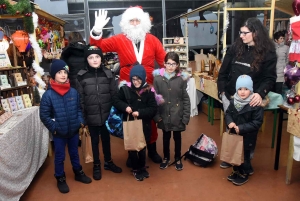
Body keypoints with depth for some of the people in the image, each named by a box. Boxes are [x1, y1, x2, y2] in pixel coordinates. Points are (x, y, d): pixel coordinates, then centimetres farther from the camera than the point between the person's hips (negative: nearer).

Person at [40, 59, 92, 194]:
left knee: (74, 153, 21)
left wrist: (80, 121, -6)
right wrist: (54, 128, -14)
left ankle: (78, 173, 41)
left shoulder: (73, 92, -6)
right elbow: (44, 115, -10)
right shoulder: (48, 95, -14)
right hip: (59, 133, -3)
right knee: (59, 157, 14)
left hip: (74, 131, 3)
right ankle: (60, 179, 33)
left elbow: (79, 108, 6)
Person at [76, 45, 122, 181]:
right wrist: (82, 117, -5)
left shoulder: (108, 74, -2)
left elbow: (114, 94, 0)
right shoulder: (81, 76, -5)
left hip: (107, 115, 1)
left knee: (106, 139, 17)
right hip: (91, 116, -1)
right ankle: (96, 165, 33)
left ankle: (108, 162, 38)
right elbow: (80, 99, -3)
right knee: (95, 140, 14)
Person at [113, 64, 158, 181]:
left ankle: (142, 168, 38)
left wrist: (140, 112, -22)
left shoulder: (148, 91, -8)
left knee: (142, 147, 15)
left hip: (144, 124, 0)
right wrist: (125, 106, -19)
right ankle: (135, 169, 32)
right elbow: (116, 101, 1)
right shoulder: (125, 88, -7)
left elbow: (153, 109, -8)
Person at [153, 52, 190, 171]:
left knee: (177, 137, 16)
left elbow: (186, 99, -4)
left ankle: (178, 159, 36)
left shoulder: (181, 78, -8)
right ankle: (166, 158, 38)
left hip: (177, 115, 0)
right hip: (164, 115, 1)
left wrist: (186, 116, -6)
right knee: (166, 137, 18)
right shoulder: (158, 78, -7)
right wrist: (156, 115, -6)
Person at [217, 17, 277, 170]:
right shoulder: (235, 47, 1)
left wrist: (260, 93, -26)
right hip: (229, 96, 3)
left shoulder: (268, 52, -7)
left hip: (250, 99, -3)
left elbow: (270, 78, -9)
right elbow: (223, 71, 6)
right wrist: (222, 89, 1)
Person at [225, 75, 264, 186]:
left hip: (247, 137, -5)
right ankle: (236, 171, 41)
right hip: (234, 135, 5)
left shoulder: (256, 105, -20)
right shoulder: (233, 101, -4)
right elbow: (227, 113, 8)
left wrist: (241, 128, -24)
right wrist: (230, 122, -14)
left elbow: (257, 123, -19)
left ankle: (244, 174, 33)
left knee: (244, 156, 11)